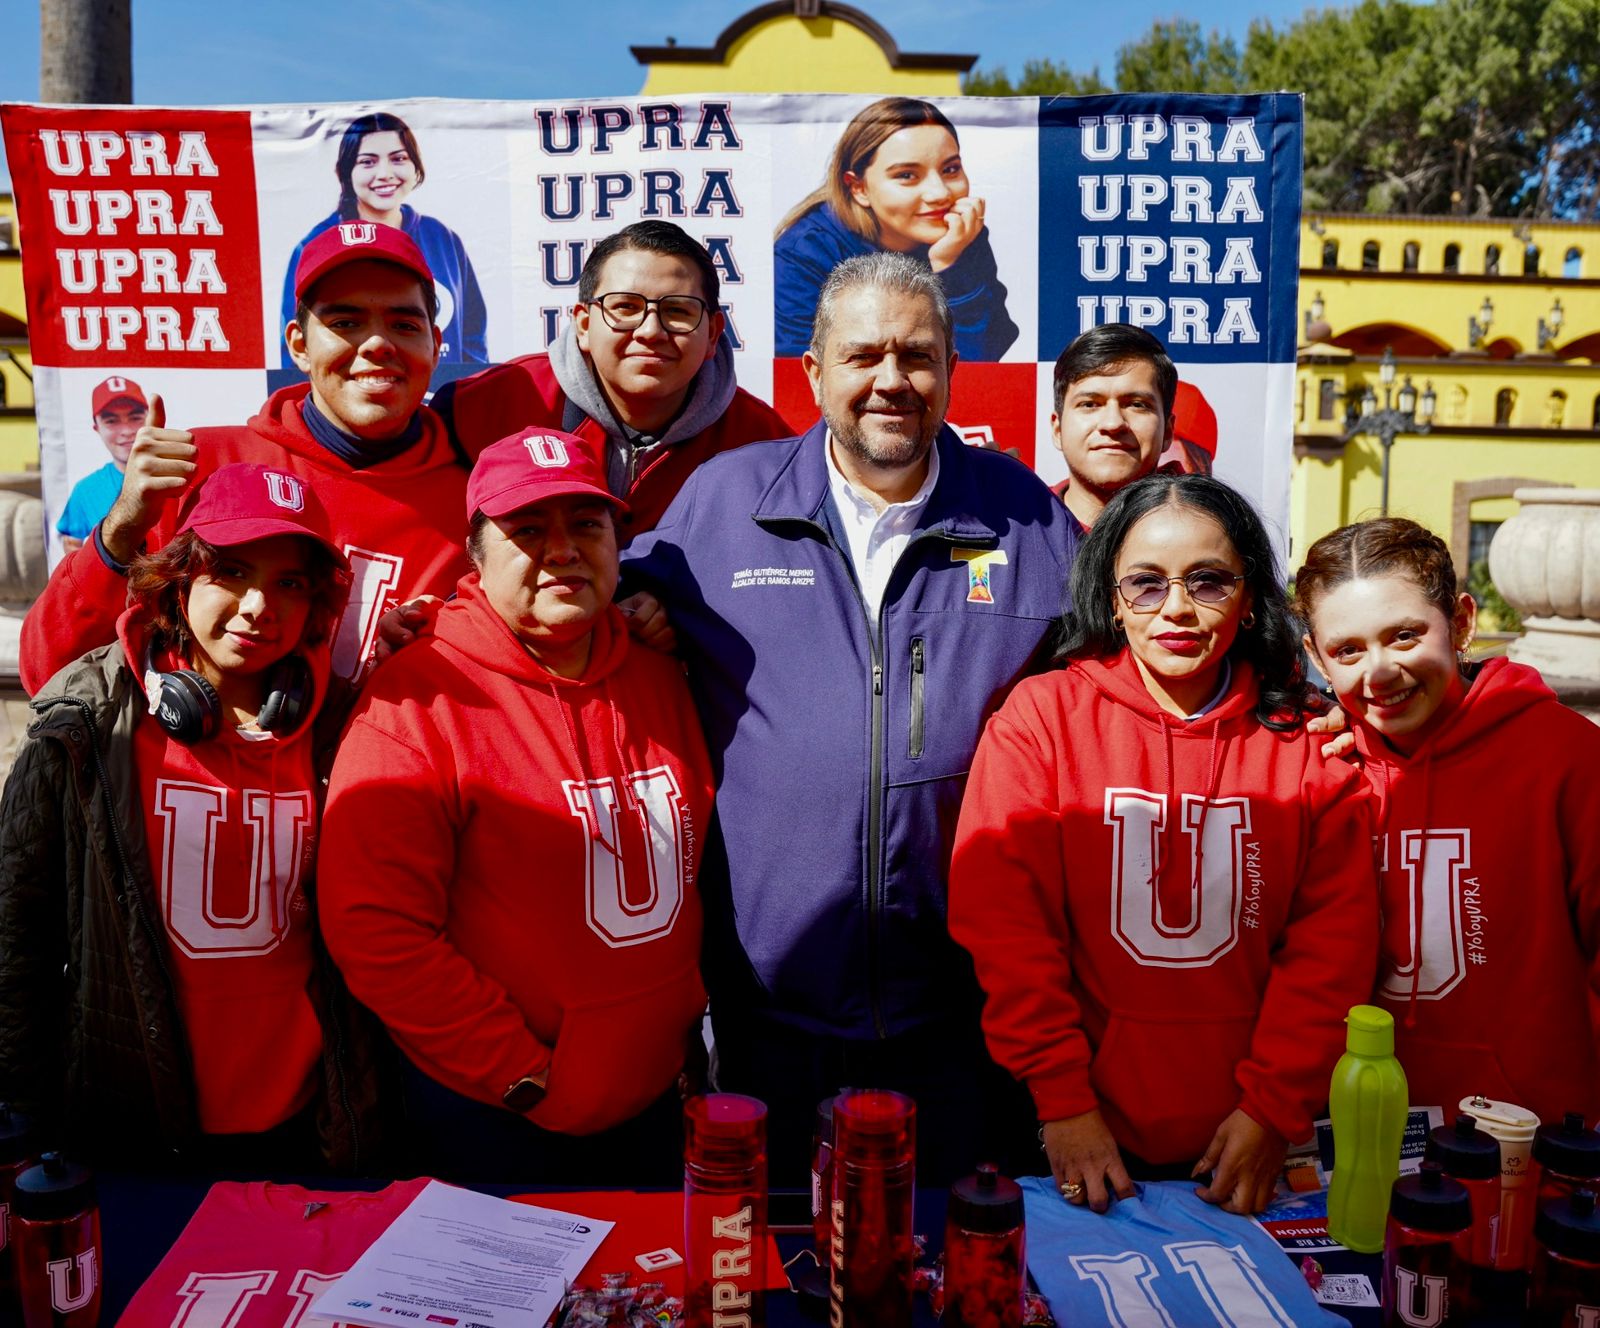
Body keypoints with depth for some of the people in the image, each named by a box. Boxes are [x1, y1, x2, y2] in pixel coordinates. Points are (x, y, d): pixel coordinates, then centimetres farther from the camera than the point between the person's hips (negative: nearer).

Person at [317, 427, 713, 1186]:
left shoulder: (658, 680, 2)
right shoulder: (417, 699, -16)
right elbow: (375, 930, -19)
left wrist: (685, 1012, 6)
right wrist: (524, 1074, -16)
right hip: (496, 1124, -5)